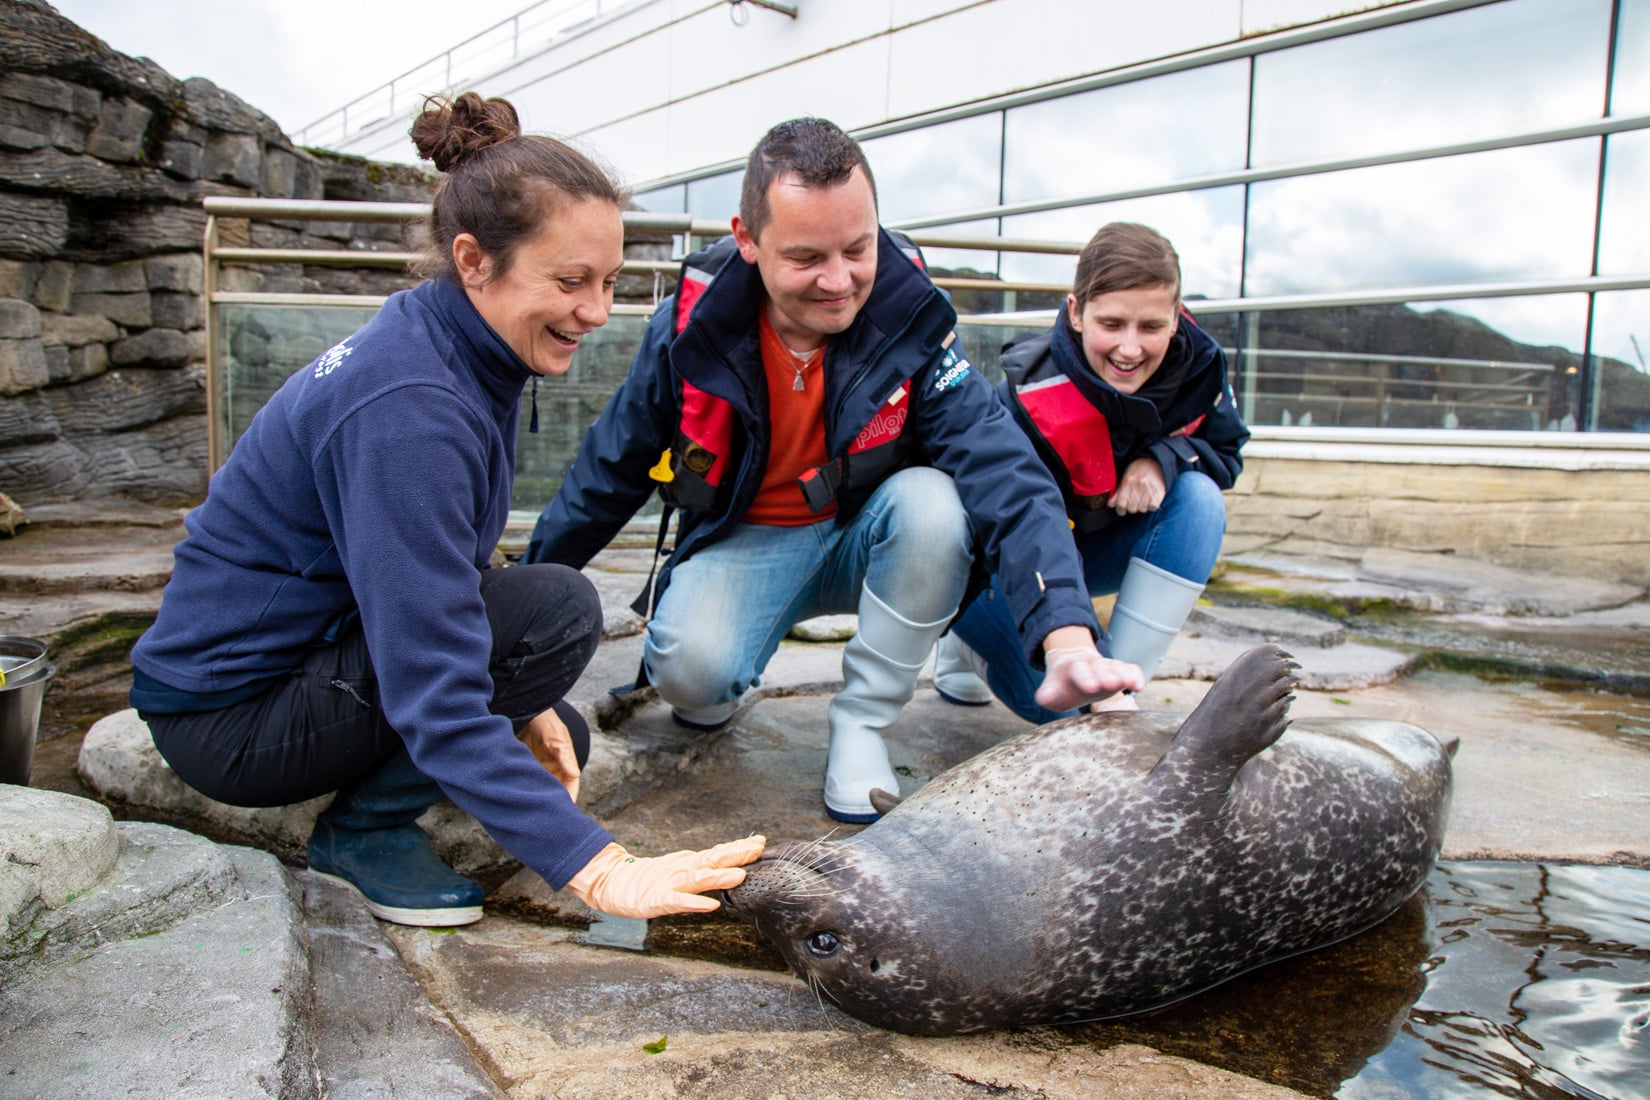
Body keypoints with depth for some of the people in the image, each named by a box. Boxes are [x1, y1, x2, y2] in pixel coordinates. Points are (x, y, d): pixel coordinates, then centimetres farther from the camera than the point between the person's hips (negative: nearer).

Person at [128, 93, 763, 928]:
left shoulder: (456, 354, -2)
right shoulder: (406, 407, -30)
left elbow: (435, 597, 7)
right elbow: (434, 697, -34)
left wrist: (520, 703, -2)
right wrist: (594, 866, -37)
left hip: (306, 655, 9)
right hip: (228, 719, -9)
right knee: (559, 608, -22)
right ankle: (366, 829, -8)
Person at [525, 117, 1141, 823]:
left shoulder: (911, 325, -20)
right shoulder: (691, 327, -17)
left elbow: (1006, 476, -31)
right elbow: (609, 470, -2)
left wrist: (1068, 636, -46)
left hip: (866, 542, 1)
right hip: (743, 542, -1)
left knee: (931, 497, -33)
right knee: (689, 671, -32)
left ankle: (861, 723, -14)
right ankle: (717, 689, 8)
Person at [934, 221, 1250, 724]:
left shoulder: (1197, 363, -17)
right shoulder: (1031, 399, -34)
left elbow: (1226, 451, 0)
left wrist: (1164, 457, -25)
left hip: (1102, 545, 5)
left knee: (1199, 497, -24)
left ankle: (1125, 686, -22)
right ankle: (970, 644, 6)